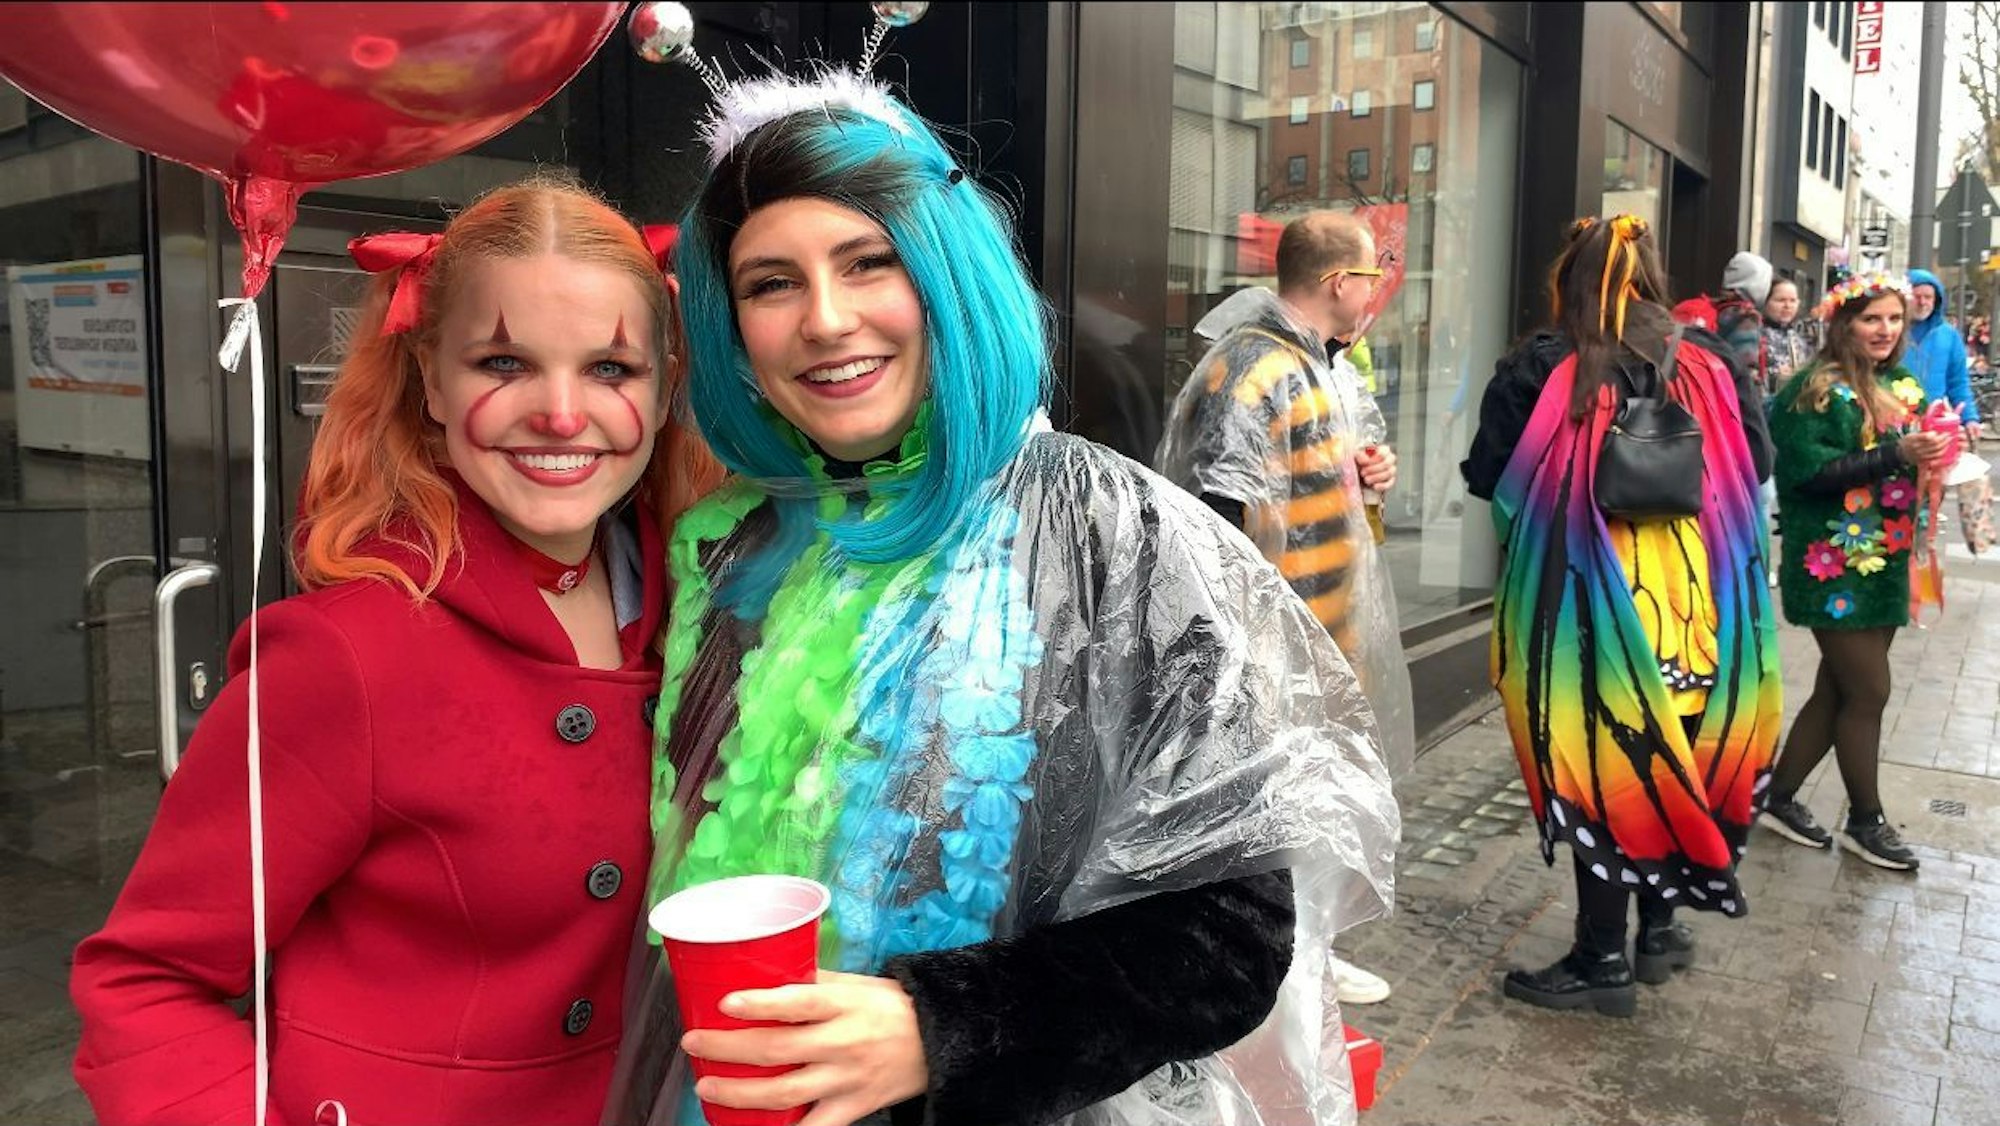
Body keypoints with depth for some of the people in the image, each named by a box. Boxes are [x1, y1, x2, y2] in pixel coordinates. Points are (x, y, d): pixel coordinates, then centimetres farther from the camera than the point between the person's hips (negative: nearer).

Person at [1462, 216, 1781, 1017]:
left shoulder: (1539, 371, -9)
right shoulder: (1712, 366, 3)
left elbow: (1487, 478, -6)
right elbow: (1757, 467, 11)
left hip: (1588, 599, -4)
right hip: (1696, 596, 4)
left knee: (1602, 760, 3)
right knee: (1674, 754, 18)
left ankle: (1602, 961, 11)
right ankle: (1660, 925, 30)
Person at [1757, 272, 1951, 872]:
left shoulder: (1904, 387, 11)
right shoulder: (1819, 390, -11)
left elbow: (1914, 463, 19)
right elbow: (1807, 470, -20)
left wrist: (1936, 450, -3)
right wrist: (1896, 454, -25)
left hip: (1885, 563, 8)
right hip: (1835, 564, -7)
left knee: (1837, 690, 12)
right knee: (1868, 693, -1)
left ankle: (1780, 799, 24)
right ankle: (1865, 821, 16)